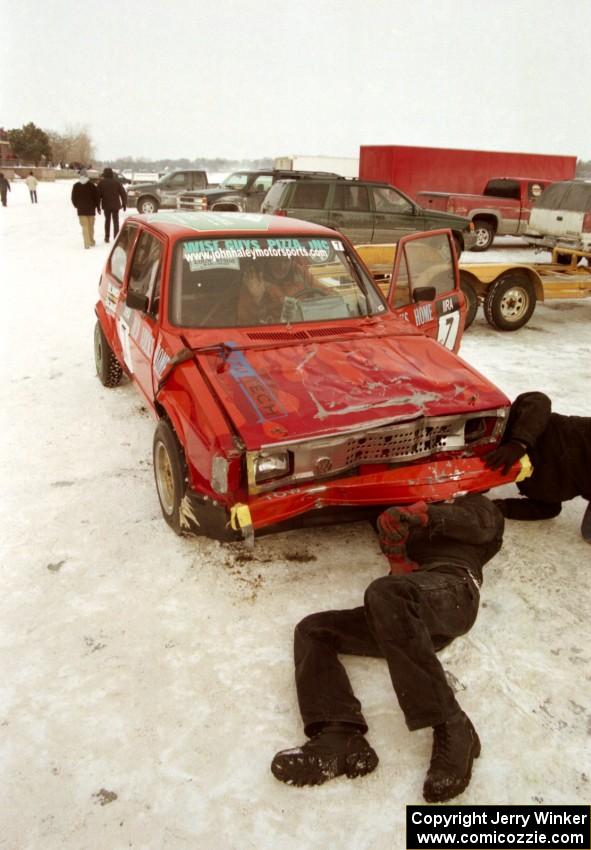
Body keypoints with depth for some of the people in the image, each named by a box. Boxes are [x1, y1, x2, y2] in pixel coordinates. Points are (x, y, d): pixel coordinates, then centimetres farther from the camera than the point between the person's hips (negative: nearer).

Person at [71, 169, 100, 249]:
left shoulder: (76, 186, -3)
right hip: (91, 209, 1)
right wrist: (98, 207, 6)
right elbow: (97, 197, -4)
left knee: (85, 226, -1)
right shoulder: (91, 185, -6)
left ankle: (87, 243, -13)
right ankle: (91, 241, 26)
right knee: (91, 226, 15)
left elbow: (73, 198, 2)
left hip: (81, 209, 0)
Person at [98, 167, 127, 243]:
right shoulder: (116, 182, -1)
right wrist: (124, 204, 7)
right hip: (116, 205, 0)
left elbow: (98, 194, -3)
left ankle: (107, 237, 15)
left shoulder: (101, 183, -3)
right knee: (115, 221, 7)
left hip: (106, 205, 0)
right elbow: (123, 193, -1)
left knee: (107, 220, 16)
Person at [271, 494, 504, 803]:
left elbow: (481, 525, 4)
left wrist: (427, 515, -12)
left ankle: (451, 730, -38)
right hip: (406, 617, 6)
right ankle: (341, 736, -30)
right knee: (312, 630, -7)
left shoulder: (475, 503, 28)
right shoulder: (412, 528, 42)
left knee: (385, 593, -37)